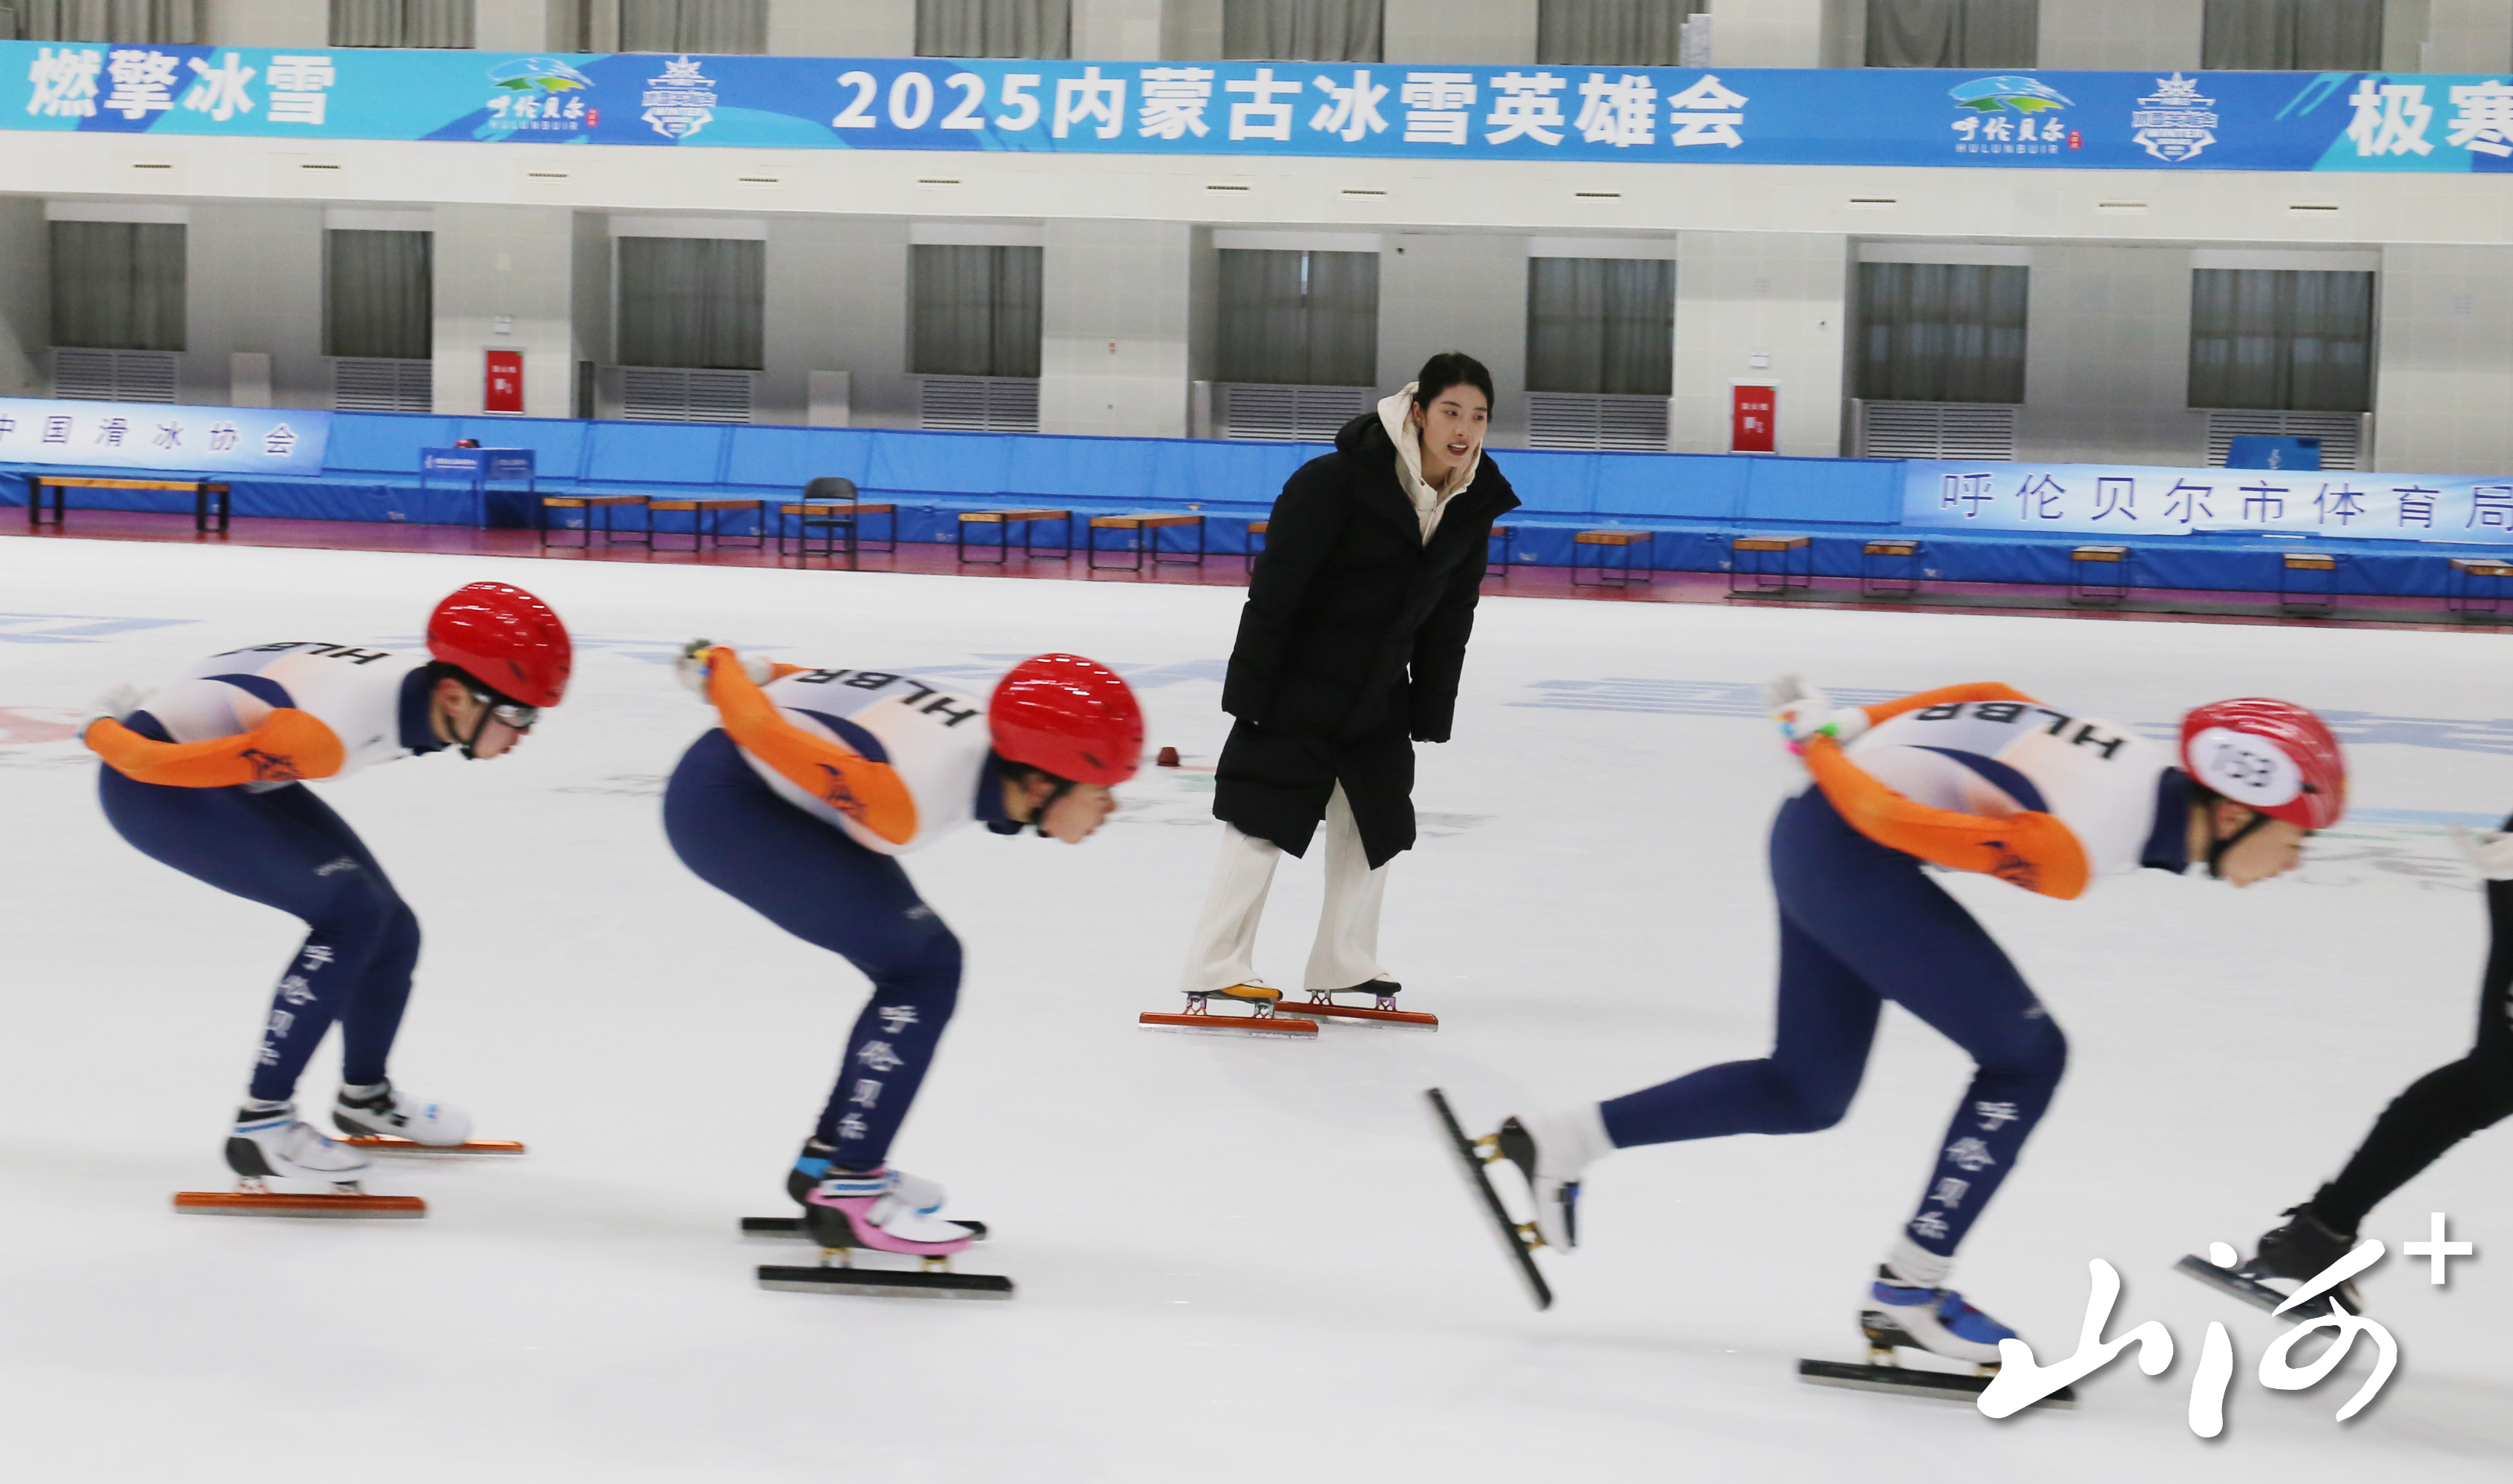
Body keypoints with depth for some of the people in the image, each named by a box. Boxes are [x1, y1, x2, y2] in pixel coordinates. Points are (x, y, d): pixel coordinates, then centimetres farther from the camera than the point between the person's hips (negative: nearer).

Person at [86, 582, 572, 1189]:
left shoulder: (423, 686, -13)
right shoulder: (328, 734, -39)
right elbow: (162, 764, -30)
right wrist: (102, 732, -10)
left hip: (239, 772, 8)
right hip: (149, 780, -8)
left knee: (391, 929, 8)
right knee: (351, 910, -22)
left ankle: (365, 1097, 34)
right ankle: (260, 1124, -15)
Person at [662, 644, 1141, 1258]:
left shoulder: (992, 741, -10)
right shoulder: (914, 799, -33)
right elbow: (762, 730, -25)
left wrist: (765, 674, 17)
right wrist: (716, 667, -6)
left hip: (774, 795, 9)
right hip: (721, 804, -9)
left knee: (925, 964, 9)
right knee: (922, 969, -13)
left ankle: (829, 1161, 20)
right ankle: (847, 1188, -7)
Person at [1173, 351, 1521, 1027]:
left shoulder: (1476, 501, -3)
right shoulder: (1338, 481, -24)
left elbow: (1450, 615, 6)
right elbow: (1274, 587, -20)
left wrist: (1431, 711, 7)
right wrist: (1250, 692, -19)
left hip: (1379, 689, 7)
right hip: (1298, 683, -7)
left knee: (1376, 819, 11)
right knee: (1265, 818, -4)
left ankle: (1344, 966, 25)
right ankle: (1215, 971, 4)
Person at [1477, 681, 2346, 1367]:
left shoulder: (2152, 772, 2)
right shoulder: (2078, 853, -24)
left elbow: (1988, 702, 11)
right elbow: (1894, 818, -23)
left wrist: (1861, 731, 16)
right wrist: (1822, 743, -7)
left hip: (1816, 837, 10)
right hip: (1850, 853, -10)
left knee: (1805, 1093, 17)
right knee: (2025, 1056, -4)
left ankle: (1555, 1145, 22)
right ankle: (1908, 1292, 6)